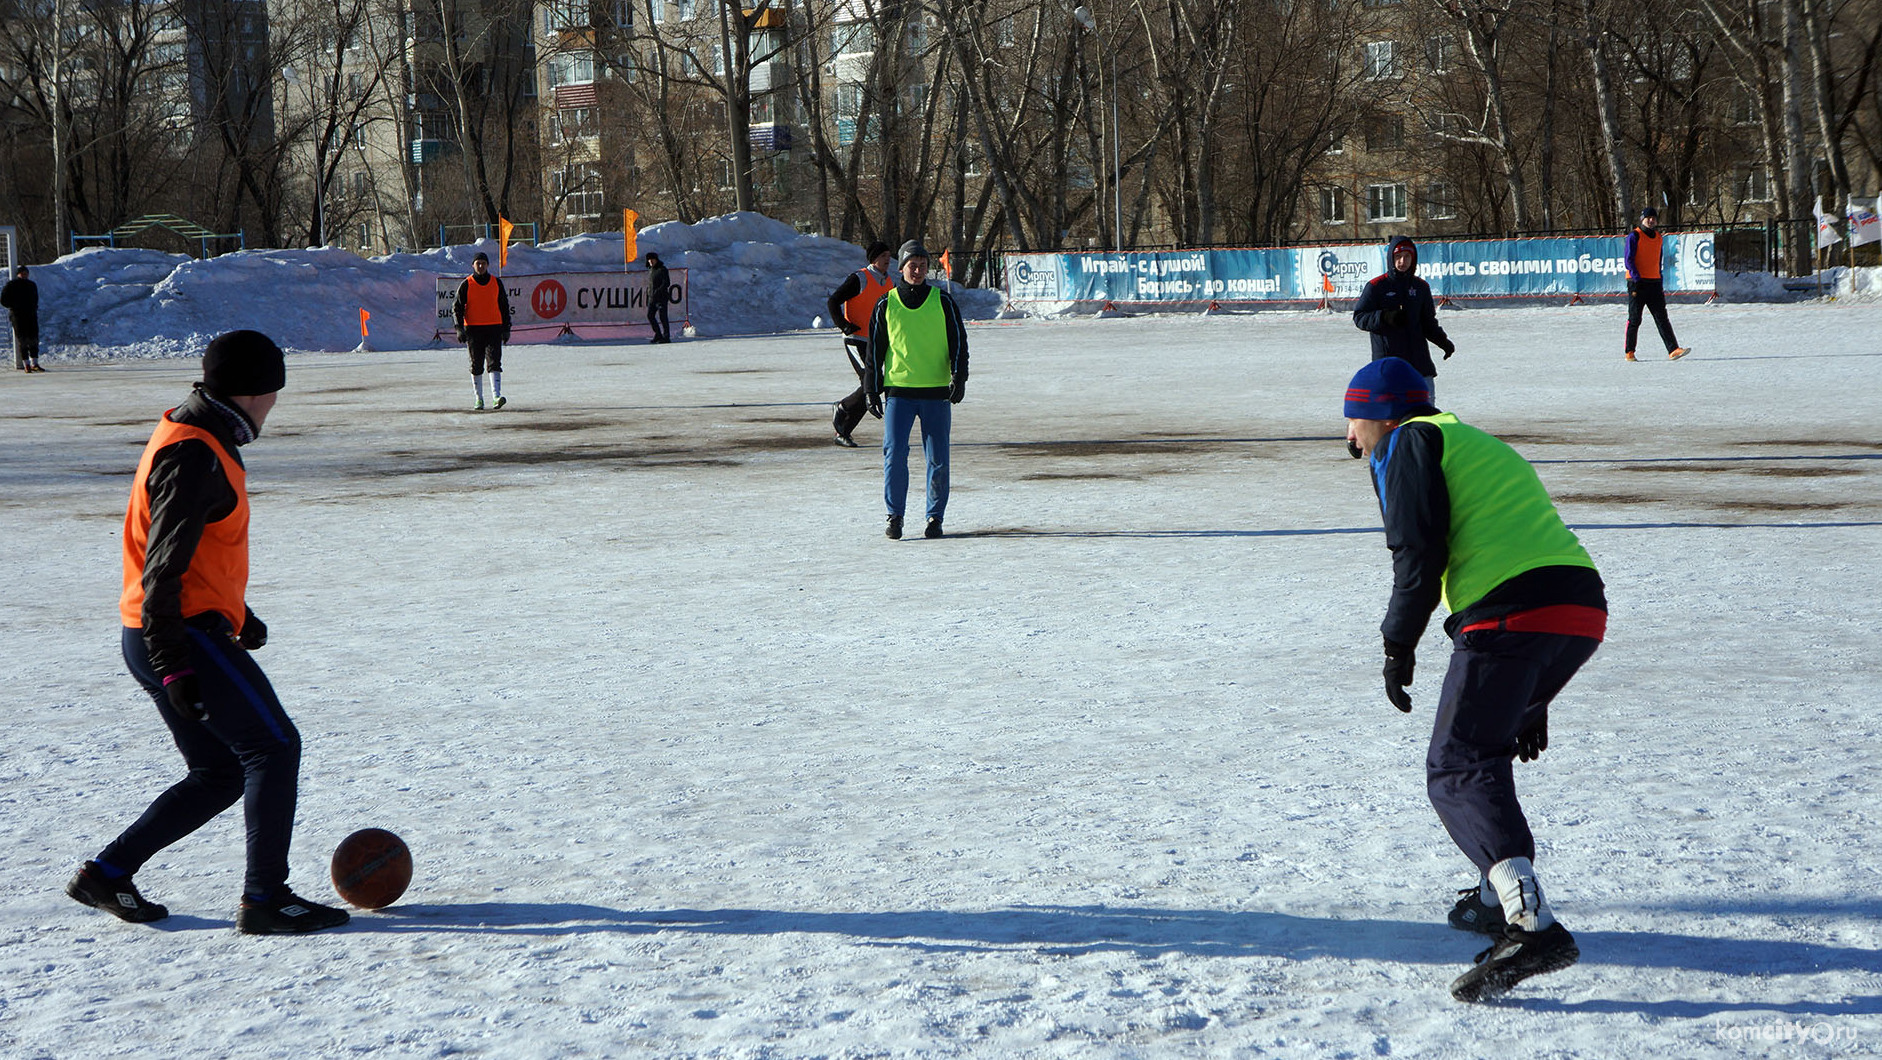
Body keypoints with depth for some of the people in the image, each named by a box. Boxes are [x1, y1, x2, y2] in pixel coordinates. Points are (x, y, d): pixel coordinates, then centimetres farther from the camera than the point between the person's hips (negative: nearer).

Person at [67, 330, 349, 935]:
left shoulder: (202, 442, 16)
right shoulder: (193, 456, -17)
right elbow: (160, 572, -21)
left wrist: (238, 613, 33)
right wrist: (175, 667, -23)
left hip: (173, 639, 11)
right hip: (182, 636, -11)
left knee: (220, 775, 13)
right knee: (274, 746, -7)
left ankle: (108, 873, 16)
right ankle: (265, 899, -5)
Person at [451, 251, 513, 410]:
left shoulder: (496, 283, 9)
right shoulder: (466, 285, 2)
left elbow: (504, 306, 16)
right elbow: (457, 307, 2)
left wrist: (506, 328, 13)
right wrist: (459, 328, -10)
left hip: (494, 328, 1)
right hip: (473, 329, -1)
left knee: (494, 362, -12)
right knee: (476, 365, 4)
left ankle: (496, 396, -21)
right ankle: (479, 398, 15)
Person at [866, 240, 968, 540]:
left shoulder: (943, 302, 5)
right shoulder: (886, 306, 6)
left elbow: (958, 342, 6)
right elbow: (875, 349, 11)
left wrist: (959, 377, -7)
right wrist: (873, 390, 7)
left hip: (937, 391, 0)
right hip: (898, 391, 0)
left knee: (938, 459, 1)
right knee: (894, 452, -9)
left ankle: (935, 517, 12)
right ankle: (895, 515, 2)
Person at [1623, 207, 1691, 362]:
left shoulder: (1659, 237, 15)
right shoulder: (1634, 236, -5)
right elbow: (1628, 259, -10)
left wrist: (1660, 282, 18)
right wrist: (1636, 278, -19)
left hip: (1654, 282, 5)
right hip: (1637, 283, -5)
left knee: (1662, 317, -3)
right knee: (1634, 319, 1)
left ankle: (1673, 350, -12)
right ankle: (1629, 352, 12)